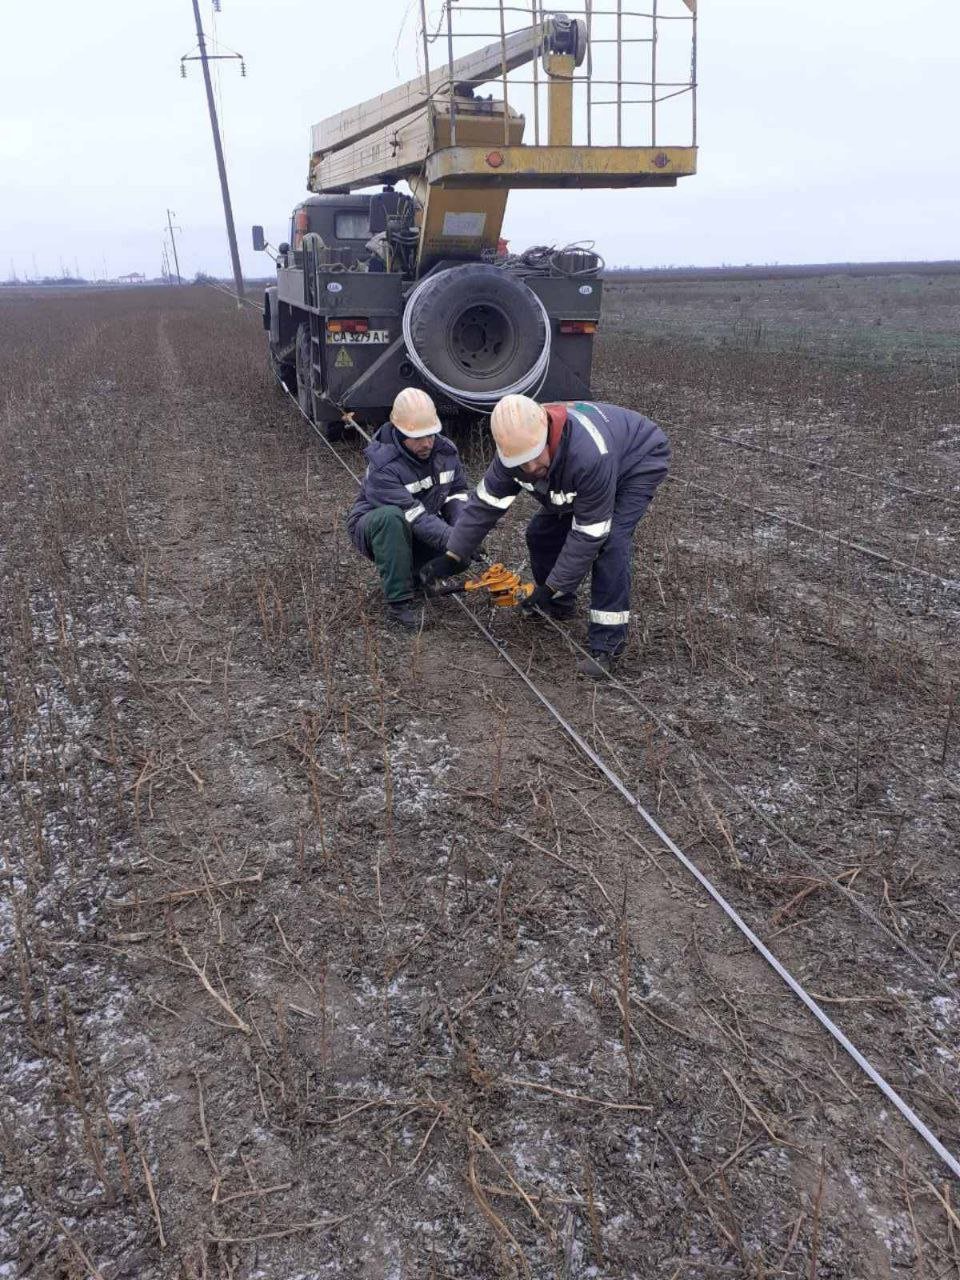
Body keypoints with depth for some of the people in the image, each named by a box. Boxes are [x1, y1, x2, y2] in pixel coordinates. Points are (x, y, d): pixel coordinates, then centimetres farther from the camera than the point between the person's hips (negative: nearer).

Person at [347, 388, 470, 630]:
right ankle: (399, 603, -33)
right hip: (373, 526, -5)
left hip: (417, 536, 6)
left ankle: (414, 572, 7)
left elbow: (457, 493, -1)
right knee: (392, 517, -41)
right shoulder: (382, 467, -29)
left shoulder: (445, 450, -8)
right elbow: (415, 517, -34)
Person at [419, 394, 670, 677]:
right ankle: (557, 606, 25)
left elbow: (588, 533, -35)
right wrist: (452, 557, -12)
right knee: (541, 531, 1)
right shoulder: (516, 447, -24)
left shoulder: (589, 455, -45)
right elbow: (485, 502, -11)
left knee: (610, 540, -26)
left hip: (639, 461, -7)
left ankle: (606, 643, -18)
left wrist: (554, 587, -30)